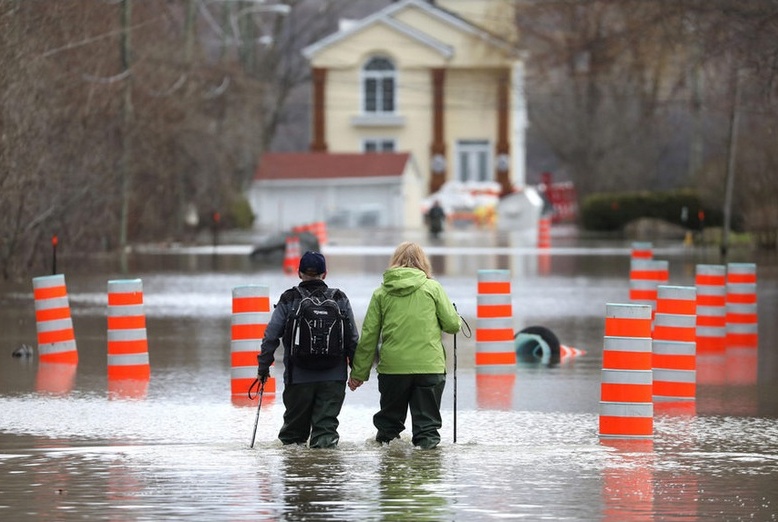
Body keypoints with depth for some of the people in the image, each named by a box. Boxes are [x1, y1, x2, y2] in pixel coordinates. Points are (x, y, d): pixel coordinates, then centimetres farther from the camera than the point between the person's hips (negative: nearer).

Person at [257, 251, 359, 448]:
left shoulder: (288, 300, 1)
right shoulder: (339, 299, 4)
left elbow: (271, 337, -2)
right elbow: (353, 338, 5)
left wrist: (264, 367, 4)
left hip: (298, 375, 0)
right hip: (333, 377, 0)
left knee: (295, 420, 14)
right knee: (327, 420, -1)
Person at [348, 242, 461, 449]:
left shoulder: (382, 292, 5)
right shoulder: (433, 288, 0)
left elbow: (369, 335, 5)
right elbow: (452, 324, 0)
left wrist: (359, 372, 11)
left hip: (392, 367, 1)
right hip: (429, 366, -1)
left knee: (389, 419, 16)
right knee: (427, 420, 4)